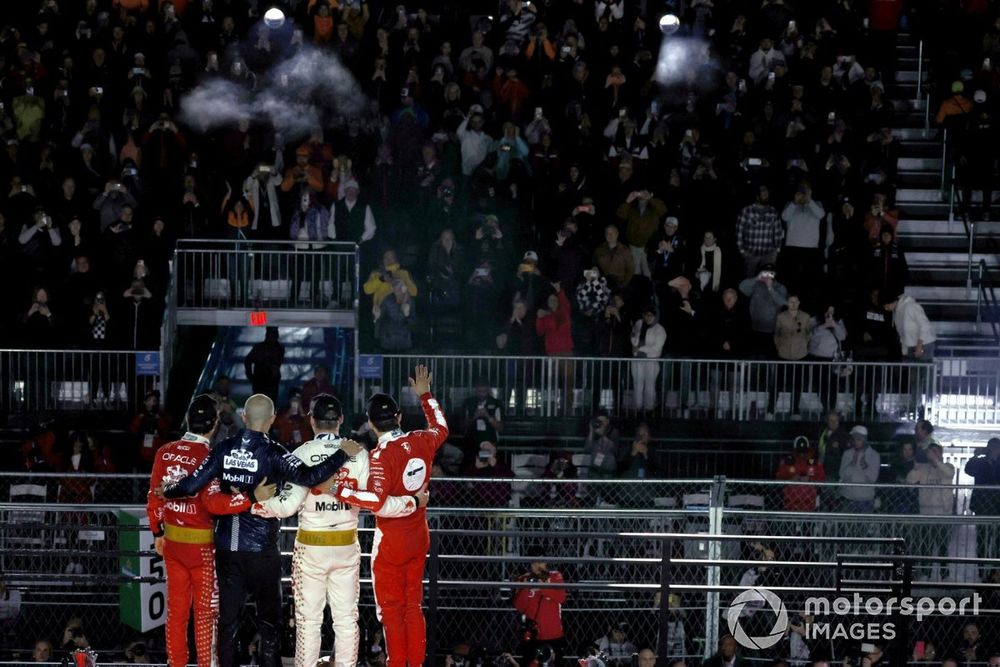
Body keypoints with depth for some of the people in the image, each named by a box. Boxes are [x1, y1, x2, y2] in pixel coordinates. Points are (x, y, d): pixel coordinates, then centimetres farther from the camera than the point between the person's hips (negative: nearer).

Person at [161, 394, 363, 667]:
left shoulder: (224, 449, -2)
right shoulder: (272, 453, -13)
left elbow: (192, 485, -4)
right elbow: (307, 477, -25)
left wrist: (166, 492, 16)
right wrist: (343, 454, -17)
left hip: (227, 547, 3)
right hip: (261, 548, -3)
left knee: (228, 616, 10)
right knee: (269, 618, 10)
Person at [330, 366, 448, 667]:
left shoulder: (382, 455, -21)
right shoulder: (422, 442, -3)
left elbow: (375, 500, -33)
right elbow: (441, 427, 22)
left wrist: (337, 490, -33)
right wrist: (425, 395, 32)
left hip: (391, 541, -6)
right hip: (419, 537, 6)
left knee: (391, 610, 1)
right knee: (414, 607, 13)